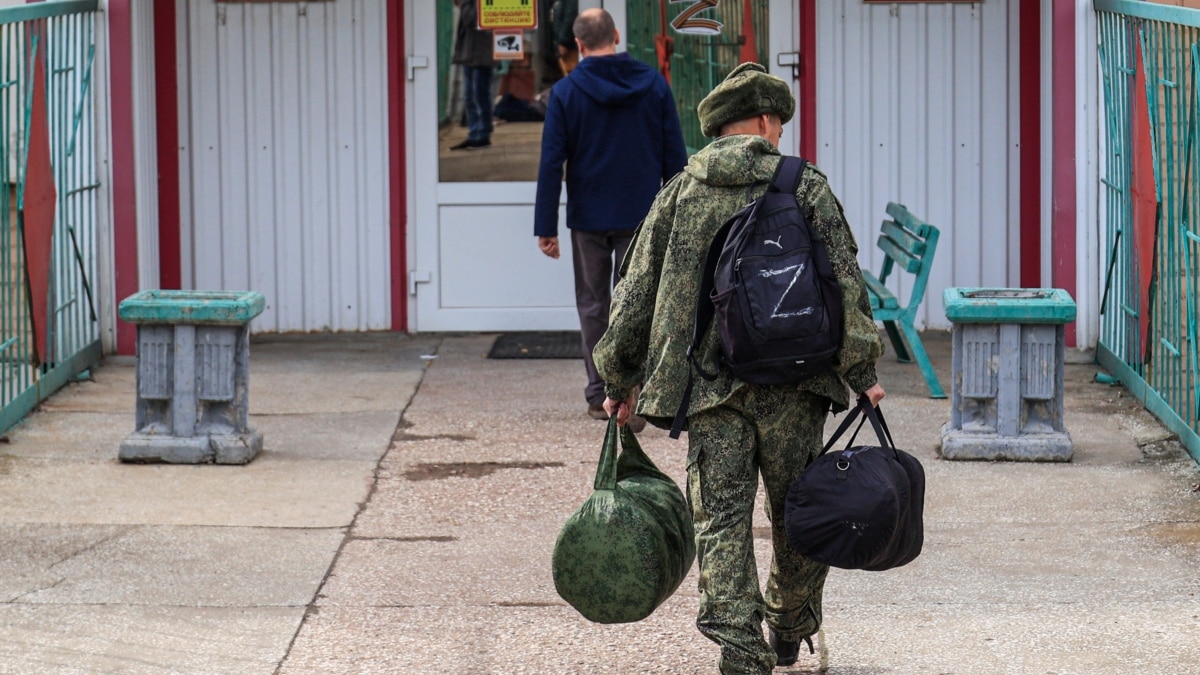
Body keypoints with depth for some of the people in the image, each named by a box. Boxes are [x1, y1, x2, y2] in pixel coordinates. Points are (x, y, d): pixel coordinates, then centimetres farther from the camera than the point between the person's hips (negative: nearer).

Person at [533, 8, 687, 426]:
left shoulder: (566, 92, -5)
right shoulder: (654, 85, -1)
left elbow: (551, 163, -6)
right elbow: (675, 157, 2)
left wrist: (546, 227, -3)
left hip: (588, 219, 0)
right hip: (642, 218, 1)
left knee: (593, 305, 13)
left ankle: (600, 396, 16)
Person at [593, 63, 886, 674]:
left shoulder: (680, 192, 5)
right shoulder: (805, 188, 1)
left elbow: (635, 292, 7)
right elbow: (845, 285, -3)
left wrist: (620, 380, 15)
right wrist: (861, 372, 4)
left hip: (707, 385, 0)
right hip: (792, 383, 0)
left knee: (721, 517, 0)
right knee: (797, 513, 16)